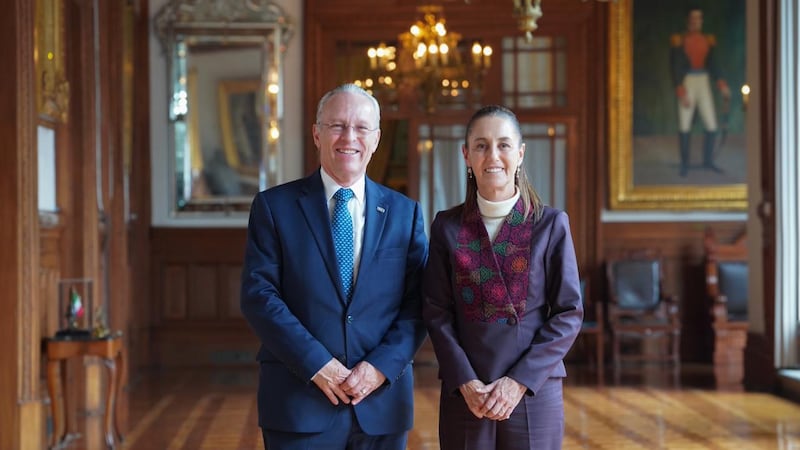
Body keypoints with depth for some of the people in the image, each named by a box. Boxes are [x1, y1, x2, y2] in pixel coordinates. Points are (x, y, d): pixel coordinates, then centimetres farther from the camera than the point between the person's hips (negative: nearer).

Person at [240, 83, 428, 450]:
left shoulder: (405, 213, 8)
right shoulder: (274, 207, 1)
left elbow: (418, 304, 3)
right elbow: (258, 295, -6)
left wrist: (381, 367, -12)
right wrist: (318, 365, -14)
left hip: (382, 404, 2)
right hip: (299, 405, -2)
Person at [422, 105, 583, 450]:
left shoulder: (551, 224, 1)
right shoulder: (447, 226, 4)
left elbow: (569, 314, -2)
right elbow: (436, 313, 2)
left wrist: (519, 381, -10)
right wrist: (466, 382, -10)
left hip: (534, 391, -1)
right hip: (463, 393, 1)